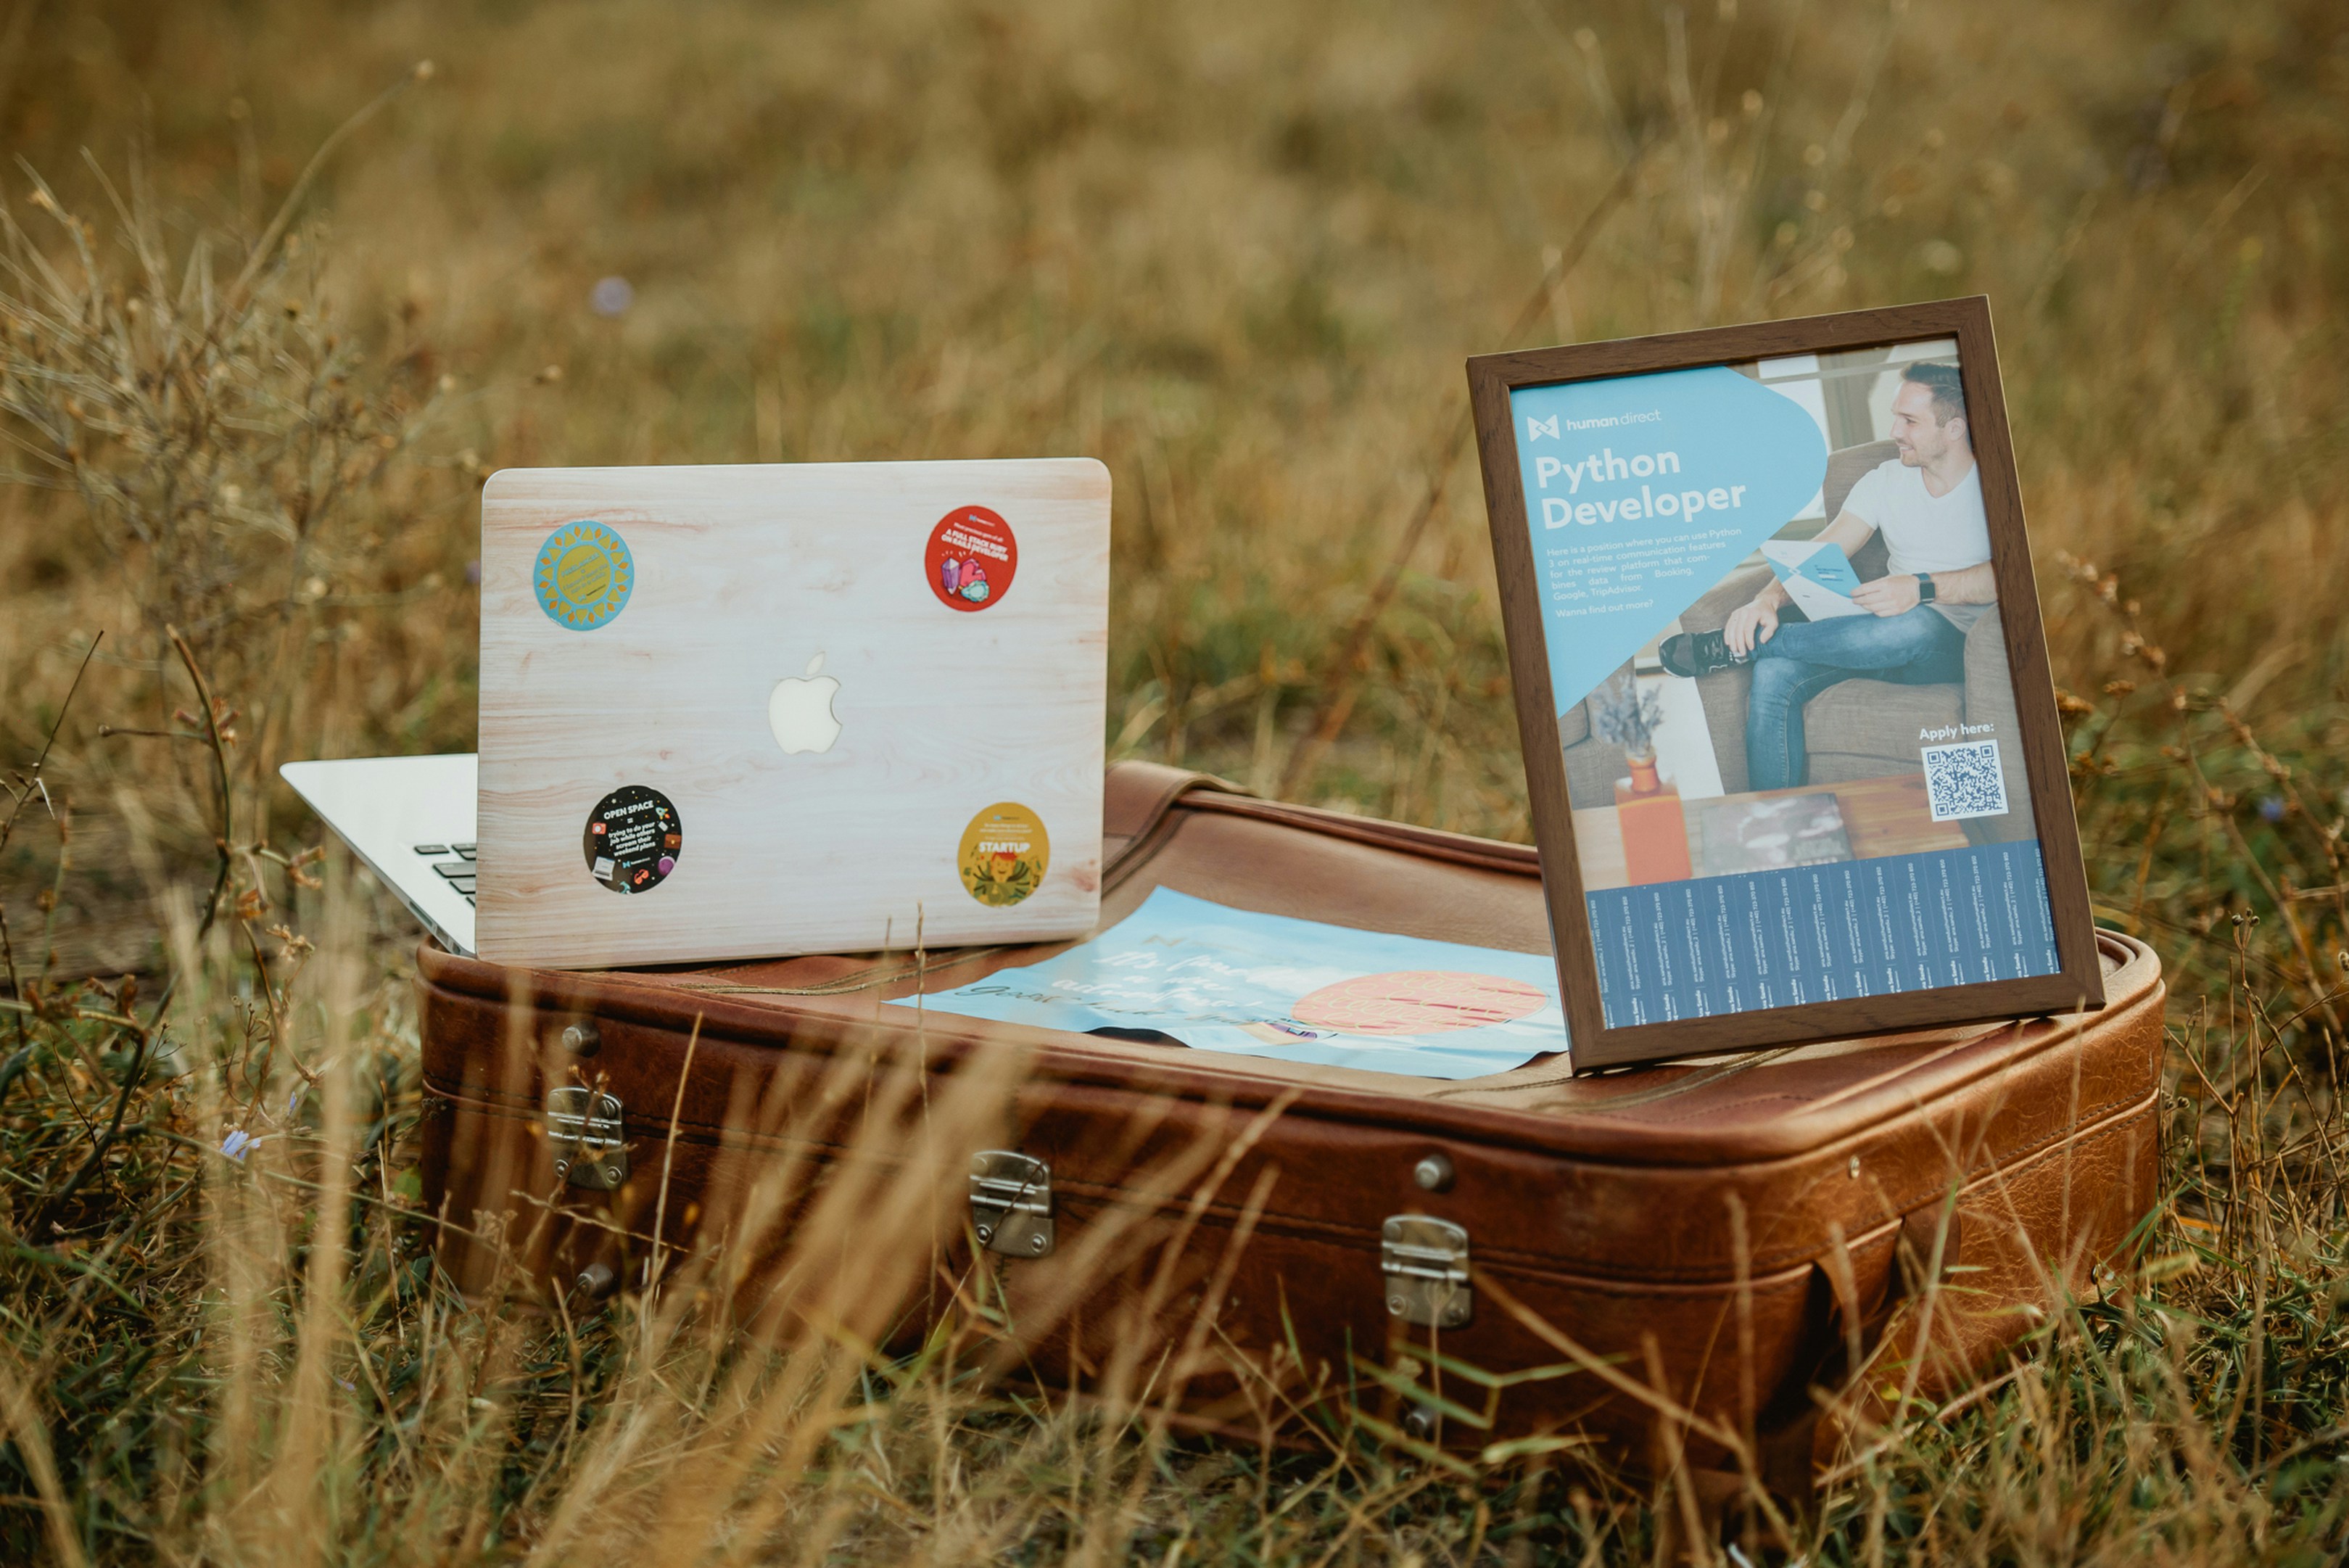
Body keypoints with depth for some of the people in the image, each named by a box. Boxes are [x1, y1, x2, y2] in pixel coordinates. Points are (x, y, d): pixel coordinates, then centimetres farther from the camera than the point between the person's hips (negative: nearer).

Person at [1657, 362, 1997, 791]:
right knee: (1773, 674, -25)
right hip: (1889, 639, 5)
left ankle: (1730, 647, -24)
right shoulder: (1885, 479, 14)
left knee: (1917, 625, -41)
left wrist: (1923, 588, -33)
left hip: (1956, 645, -4)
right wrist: (1768, 598, -17)